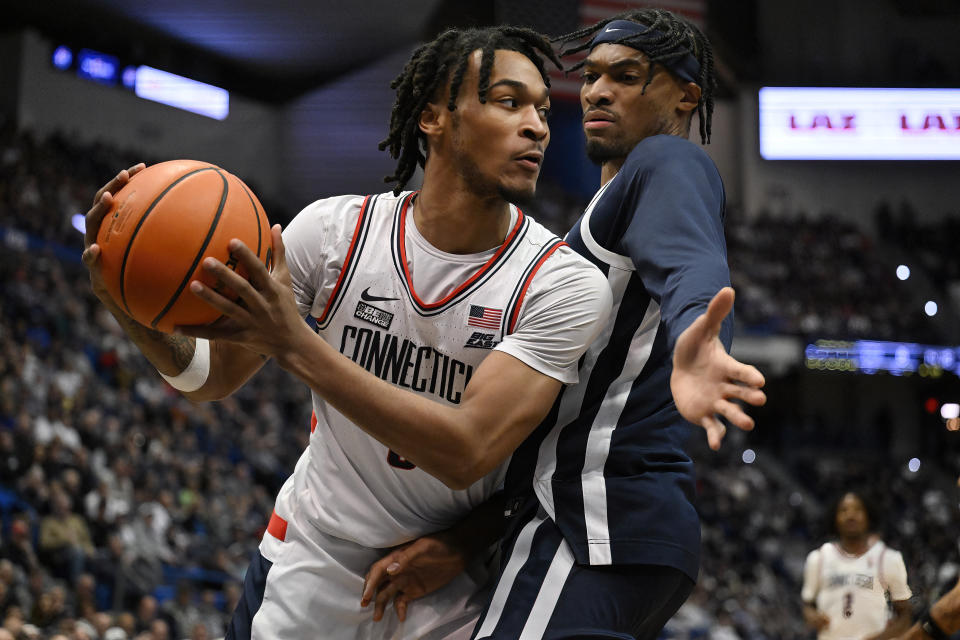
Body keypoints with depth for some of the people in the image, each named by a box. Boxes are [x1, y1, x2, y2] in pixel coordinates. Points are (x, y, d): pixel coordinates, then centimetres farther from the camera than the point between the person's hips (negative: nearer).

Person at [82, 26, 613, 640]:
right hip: (310, 566, 2)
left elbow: (468, 452, -28)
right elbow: (214, 374, -2)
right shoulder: (337, 228, -10)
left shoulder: (568, 285, -18)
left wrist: (295, 343, -34)